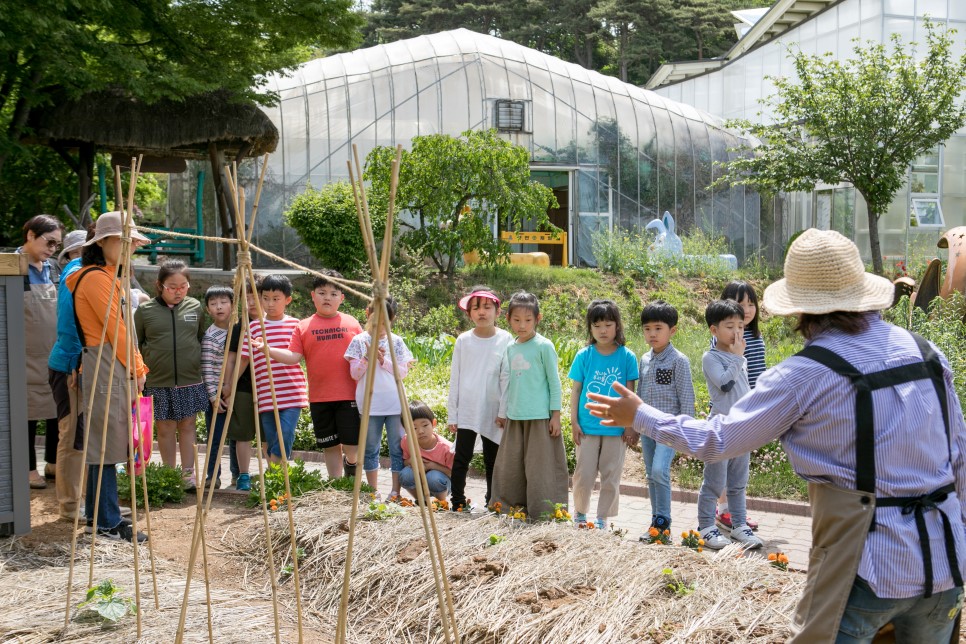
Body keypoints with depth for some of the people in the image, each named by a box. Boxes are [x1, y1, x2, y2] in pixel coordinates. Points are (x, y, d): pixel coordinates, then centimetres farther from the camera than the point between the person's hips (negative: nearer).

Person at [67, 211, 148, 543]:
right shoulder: (96, 278, -11)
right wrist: (136, 368, -6)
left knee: (103, 444, 13)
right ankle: (109, 523, -2)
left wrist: (135, 366, 13)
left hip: (116, 365, 10)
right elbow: (115, 328, -13)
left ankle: (98, 514, 21)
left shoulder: (108, 276, 20)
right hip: (106, 364, -10)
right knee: (107, 444, -7)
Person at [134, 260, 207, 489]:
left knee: (187, 426, 7)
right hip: (159, 382, -1)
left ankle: (188, 473, 15)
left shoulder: (195, 307, 4)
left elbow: (203, 340, 14)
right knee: (165, 428, 8)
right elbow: (135, 345, 5)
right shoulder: (145, 311, -1)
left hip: (191, 381, 1)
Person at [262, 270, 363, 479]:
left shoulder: (351, 323, 6)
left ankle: (351, 462, 29)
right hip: (319, 397, 1)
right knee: (330, 445, 10)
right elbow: (293, 357, -2)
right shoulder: (304, 326, 5)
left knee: (351, 444, -5)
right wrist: (268, 350, -14)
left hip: (348, 394, -1)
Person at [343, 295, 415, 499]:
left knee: (397, 448, 3)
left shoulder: (396, 342, 4)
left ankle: (396, 491, 9)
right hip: (370, 404, 0)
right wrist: (368, 356, -15)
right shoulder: (359, 341, 2)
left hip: (395, 403, 0)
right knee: (370, 449, 9)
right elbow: (355, 373, -1)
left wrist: (383, 360, -13)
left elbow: (403, 371, -1)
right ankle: (373, 490, 19)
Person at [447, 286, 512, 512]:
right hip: (467, 411, 0)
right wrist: (452, 414, 4)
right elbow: (455, 378, 6)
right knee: (461, 458, 1)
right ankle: (458, 501, 11)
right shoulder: (463, 340, 2)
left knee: (492, 460, 10)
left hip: (494, 412, 0)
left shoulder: (506, 340, -1)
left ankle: (492, 502, 21)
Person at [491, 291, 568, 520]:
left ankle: (544, 512, 7)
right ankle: (509, 507, 24)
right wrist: (503, 411, 18)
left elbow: (554, 381, -6)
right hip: (515, 417, 6)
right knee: (509, 466, 11)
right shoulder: (511, 347, 10)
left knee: (540, 466, -2)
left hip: (539, 416, -6)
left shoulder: (544, 346, -7)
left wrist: (556, 415, -8)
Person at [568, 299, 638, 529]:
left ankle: (603, 518, 22)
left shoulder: (627, 357, -3)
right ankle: (580, 513, 27)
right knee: (584, 473, 6)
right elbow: (575, 390, 3)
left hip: (615, 427, 0)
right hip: (587, 426, 0)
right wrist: (574, 422, 0)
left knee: (611, 476, 8)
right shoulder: (584, 355, -2)